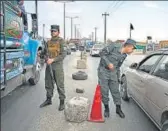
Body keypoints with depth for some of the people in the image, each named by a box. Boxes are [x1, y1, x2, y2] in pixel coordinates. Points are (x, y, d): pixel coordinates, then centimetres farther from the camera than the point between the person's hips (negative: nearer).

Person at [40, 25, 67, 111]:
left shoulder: (61, 41, -6)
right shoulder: (49, 42, 11)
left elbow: (63, 54, -13)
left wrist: (53, 60, -20)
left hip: (58, 66, -6)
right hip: (49, 66, 6)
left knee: (60, 85, 0)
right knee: (48, 84, 13)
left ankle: (62, 102, 11)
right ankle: (48, 100, 28)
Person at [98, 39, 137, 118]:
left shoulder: (124, 55, 6)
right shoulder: (114, 46, -15)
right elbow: (102, 53, -15)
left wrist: (118, 78, 18)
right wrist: (108, 63, -22)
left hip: (113, 73, 6)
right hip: (103, 71, -5)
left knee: (115, 91, 6)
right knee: (104, 91, 0)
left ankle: (118, 109, 19)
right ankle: (106, 109, 17)